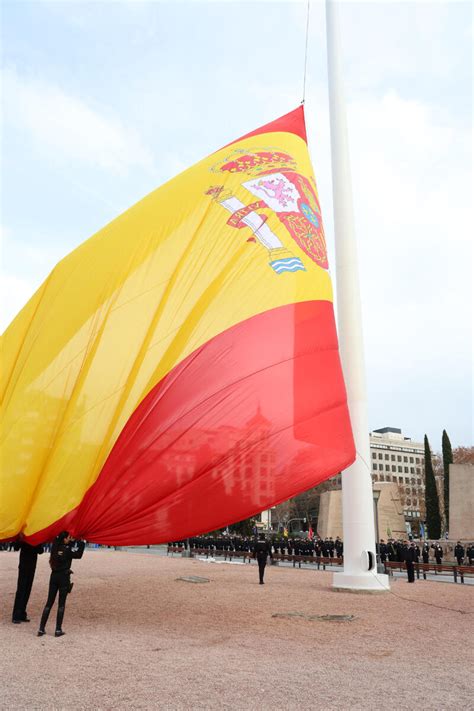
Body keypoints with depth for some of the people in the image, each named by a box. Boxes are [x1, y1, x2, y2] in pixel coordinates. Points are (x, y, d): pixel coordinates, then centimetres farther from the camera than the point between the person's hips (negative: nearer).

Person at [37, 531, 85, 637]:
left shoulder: (55, 547, 3)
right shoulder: (66, 550, -15)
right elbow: (78, 555, -8)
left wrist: (74, 542, 15)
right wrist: (82, 543, 0)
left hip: (54, 576, 6)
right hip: (64, 577, -6)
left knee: (49, 602, 10)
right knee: (61, 604, 2)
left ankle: (41, 629, 10)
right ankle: (58, 630, 4)